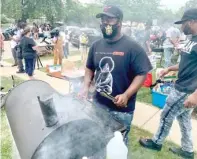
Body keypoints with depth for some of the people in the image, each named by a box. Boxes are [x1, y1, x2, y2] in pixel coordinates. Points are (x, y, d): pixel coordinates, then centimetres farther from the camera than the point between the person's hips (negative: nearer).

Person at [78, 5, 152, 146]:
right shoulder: (96, 45, 2)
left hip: (122, 109, -5)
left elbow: (142, 74, -15)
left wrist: (126, 95, -26)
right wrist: (86, 87, -3)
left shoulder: (132, 47, -15)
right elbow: (90, 68, 13)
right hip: (97, 103, 5)